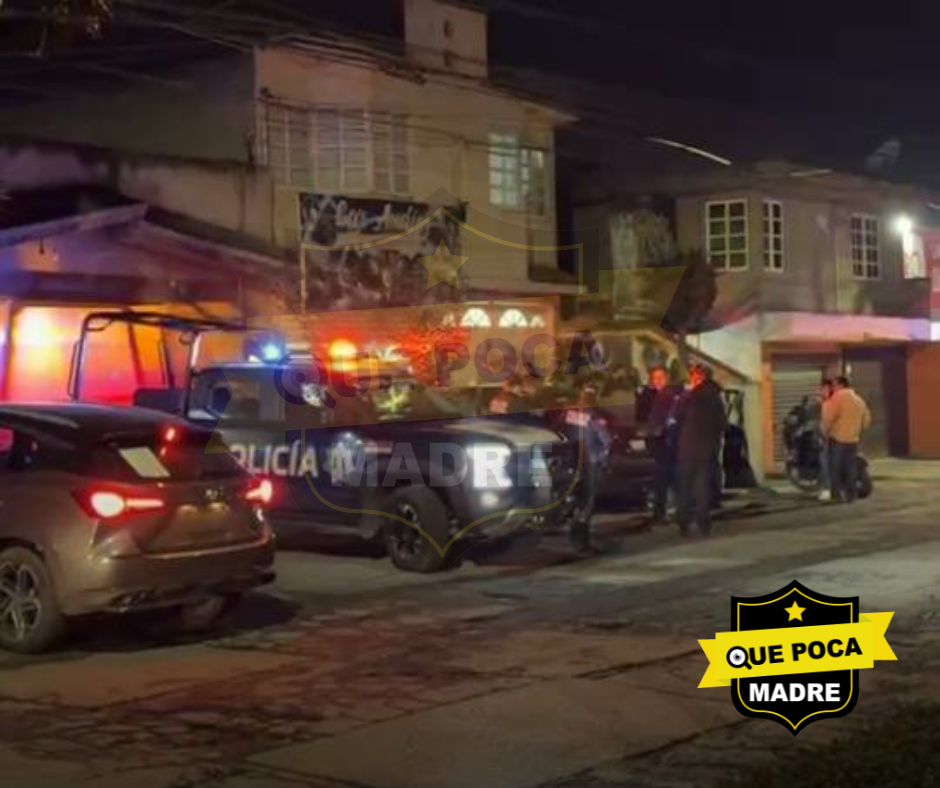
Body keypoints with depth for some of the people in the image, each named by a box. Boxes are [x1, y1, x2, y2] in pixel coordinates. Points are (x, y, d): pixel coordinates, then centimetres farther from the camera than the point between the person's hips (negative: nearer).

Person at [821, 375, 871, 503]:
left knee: (835, 469, -2)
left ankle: (837, 495, -6)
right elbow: (867, 420, 19)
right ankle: (851, 495, 11)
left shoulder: (839, 397, -9)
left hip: (837, 439, -7)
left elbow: (829, 416, -20)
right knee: (850, 469, 11)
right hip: (853, 440, 7)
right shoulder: (859, 400, 15)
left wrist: (825, 431, -6)